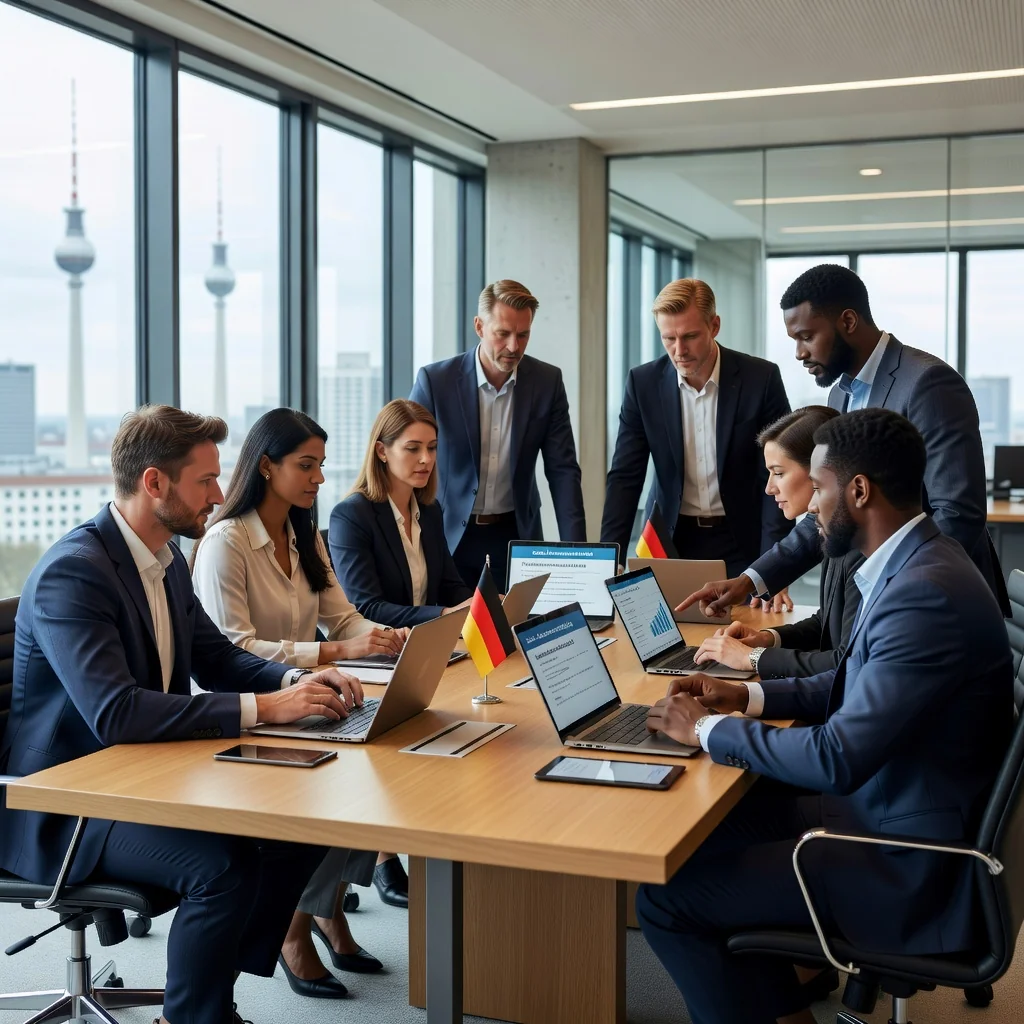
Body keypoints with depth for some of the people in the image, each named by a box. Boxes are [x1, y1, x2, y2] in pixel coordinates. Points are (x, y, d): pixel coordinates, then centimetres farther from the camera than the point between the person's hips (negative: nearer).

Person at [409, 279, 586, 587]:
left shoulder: (547, 381, -4)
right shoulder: (435, 380, -10)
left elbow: (563, 471, -3)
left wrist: (574, 550, -12)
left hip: (517, 537, 2)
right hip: (450, 538, -2)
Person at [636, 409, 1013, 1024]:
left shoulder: (927, 593, -27)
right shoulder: (914, 562, 4)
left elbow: (837, 758, -28)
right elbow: (851, 684, 17)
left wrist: (706, 729, -15)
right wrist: (743, 695, 7)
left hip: (913, 872, -10)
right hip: (880, 804, 10)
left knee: (664, 898, -9)